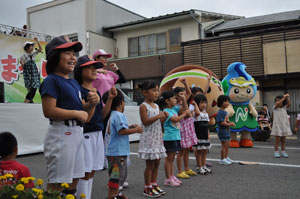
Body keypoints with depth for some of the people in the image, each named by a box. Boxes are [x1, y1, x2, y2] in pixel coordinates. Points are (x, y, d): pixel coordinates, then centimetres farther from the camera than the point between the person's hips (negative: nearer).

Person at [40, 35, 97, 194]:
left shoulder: (74, 83, 16)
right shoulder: (51, 80, -10)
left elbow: (82, 108, 22)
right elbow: (49, 111, -21)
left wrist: (92, 104, 1)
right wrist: (77, 113, -16)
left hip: (77, 133, 9)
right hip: (61, 133, -9)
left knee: (74, 179, 17)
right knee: (57, 184, -2)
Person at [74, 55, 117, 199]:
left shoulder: (96, 91, 13)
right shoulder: (79, 90, -10)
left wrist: (110, 98, 5)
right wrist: (91, 101, -25)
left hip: (97, 133, 8)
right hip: (85, 134, -7)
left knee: (91, 172, 14)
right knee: (85, 173, -1)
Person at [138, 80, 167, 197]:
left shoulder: (156, 106, 13)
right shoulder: (143, 106, -11)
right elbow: (145, 122, -19)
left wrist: (164, 118, -4)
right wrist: (158, 116, -23)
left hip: (157, 138, 8)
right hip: (148, 139, -8)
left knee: (156, 163, 12)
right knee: (150, 164, -1)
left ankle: (154, 184, 24)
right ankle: (147, 188, 10)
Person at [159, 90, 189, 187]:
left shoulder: (174, 108, 10)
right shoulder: (166, 111, -15)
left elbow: (184, 108, 19)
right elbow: (175, 119, -25)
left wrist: (183, 99, 7)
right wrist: (184, 114, -14)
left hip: (176, 137, 9)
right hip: (169, 138, -9)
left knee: (172, 158, 16)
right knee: (169, 158, -1)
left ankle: (172, 176, 26)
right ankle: (168, 179, 7)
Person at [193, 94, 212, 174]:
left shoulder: (206, 113, 12)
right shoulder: (196, 113, -12)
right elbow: (197, 113, -39)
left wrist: (208, 134, 16)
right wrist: (195, 104, -26)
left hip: (205, 136, 8)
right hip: (199, 136, -8)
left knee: (205, 151, 14)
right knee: (199, 152, 0)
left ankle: (204, 166, 25)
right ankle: (199, 168, 9)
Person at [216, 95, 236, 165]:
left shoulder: (225, 112, 13)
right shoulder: (220, 112, -17)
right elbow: (221, 122, -23)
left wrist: (230, 123, 2)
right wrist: (229, 124, -18)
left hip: (226, 131, 10)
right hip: (222, 131, -10)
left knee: (227, 145, 18)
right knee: (224, 145, -5)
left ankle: (226, 157, 31)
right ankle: (222, 160, 4)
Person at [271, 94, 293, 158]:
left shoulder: (284, 108, 7)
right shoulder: (275, 107, -2)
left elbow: (289, 104, -11)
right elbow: (277, 104, -22)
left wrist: (287, 98, -22)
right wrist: (284, 97, -21)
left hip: (284, 126, 3)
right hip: (277, 126, -3)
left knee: (283, 140, 9)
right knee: (277, 140, -4)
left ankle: (283, 152, 18)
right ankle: (276, 152, 5)